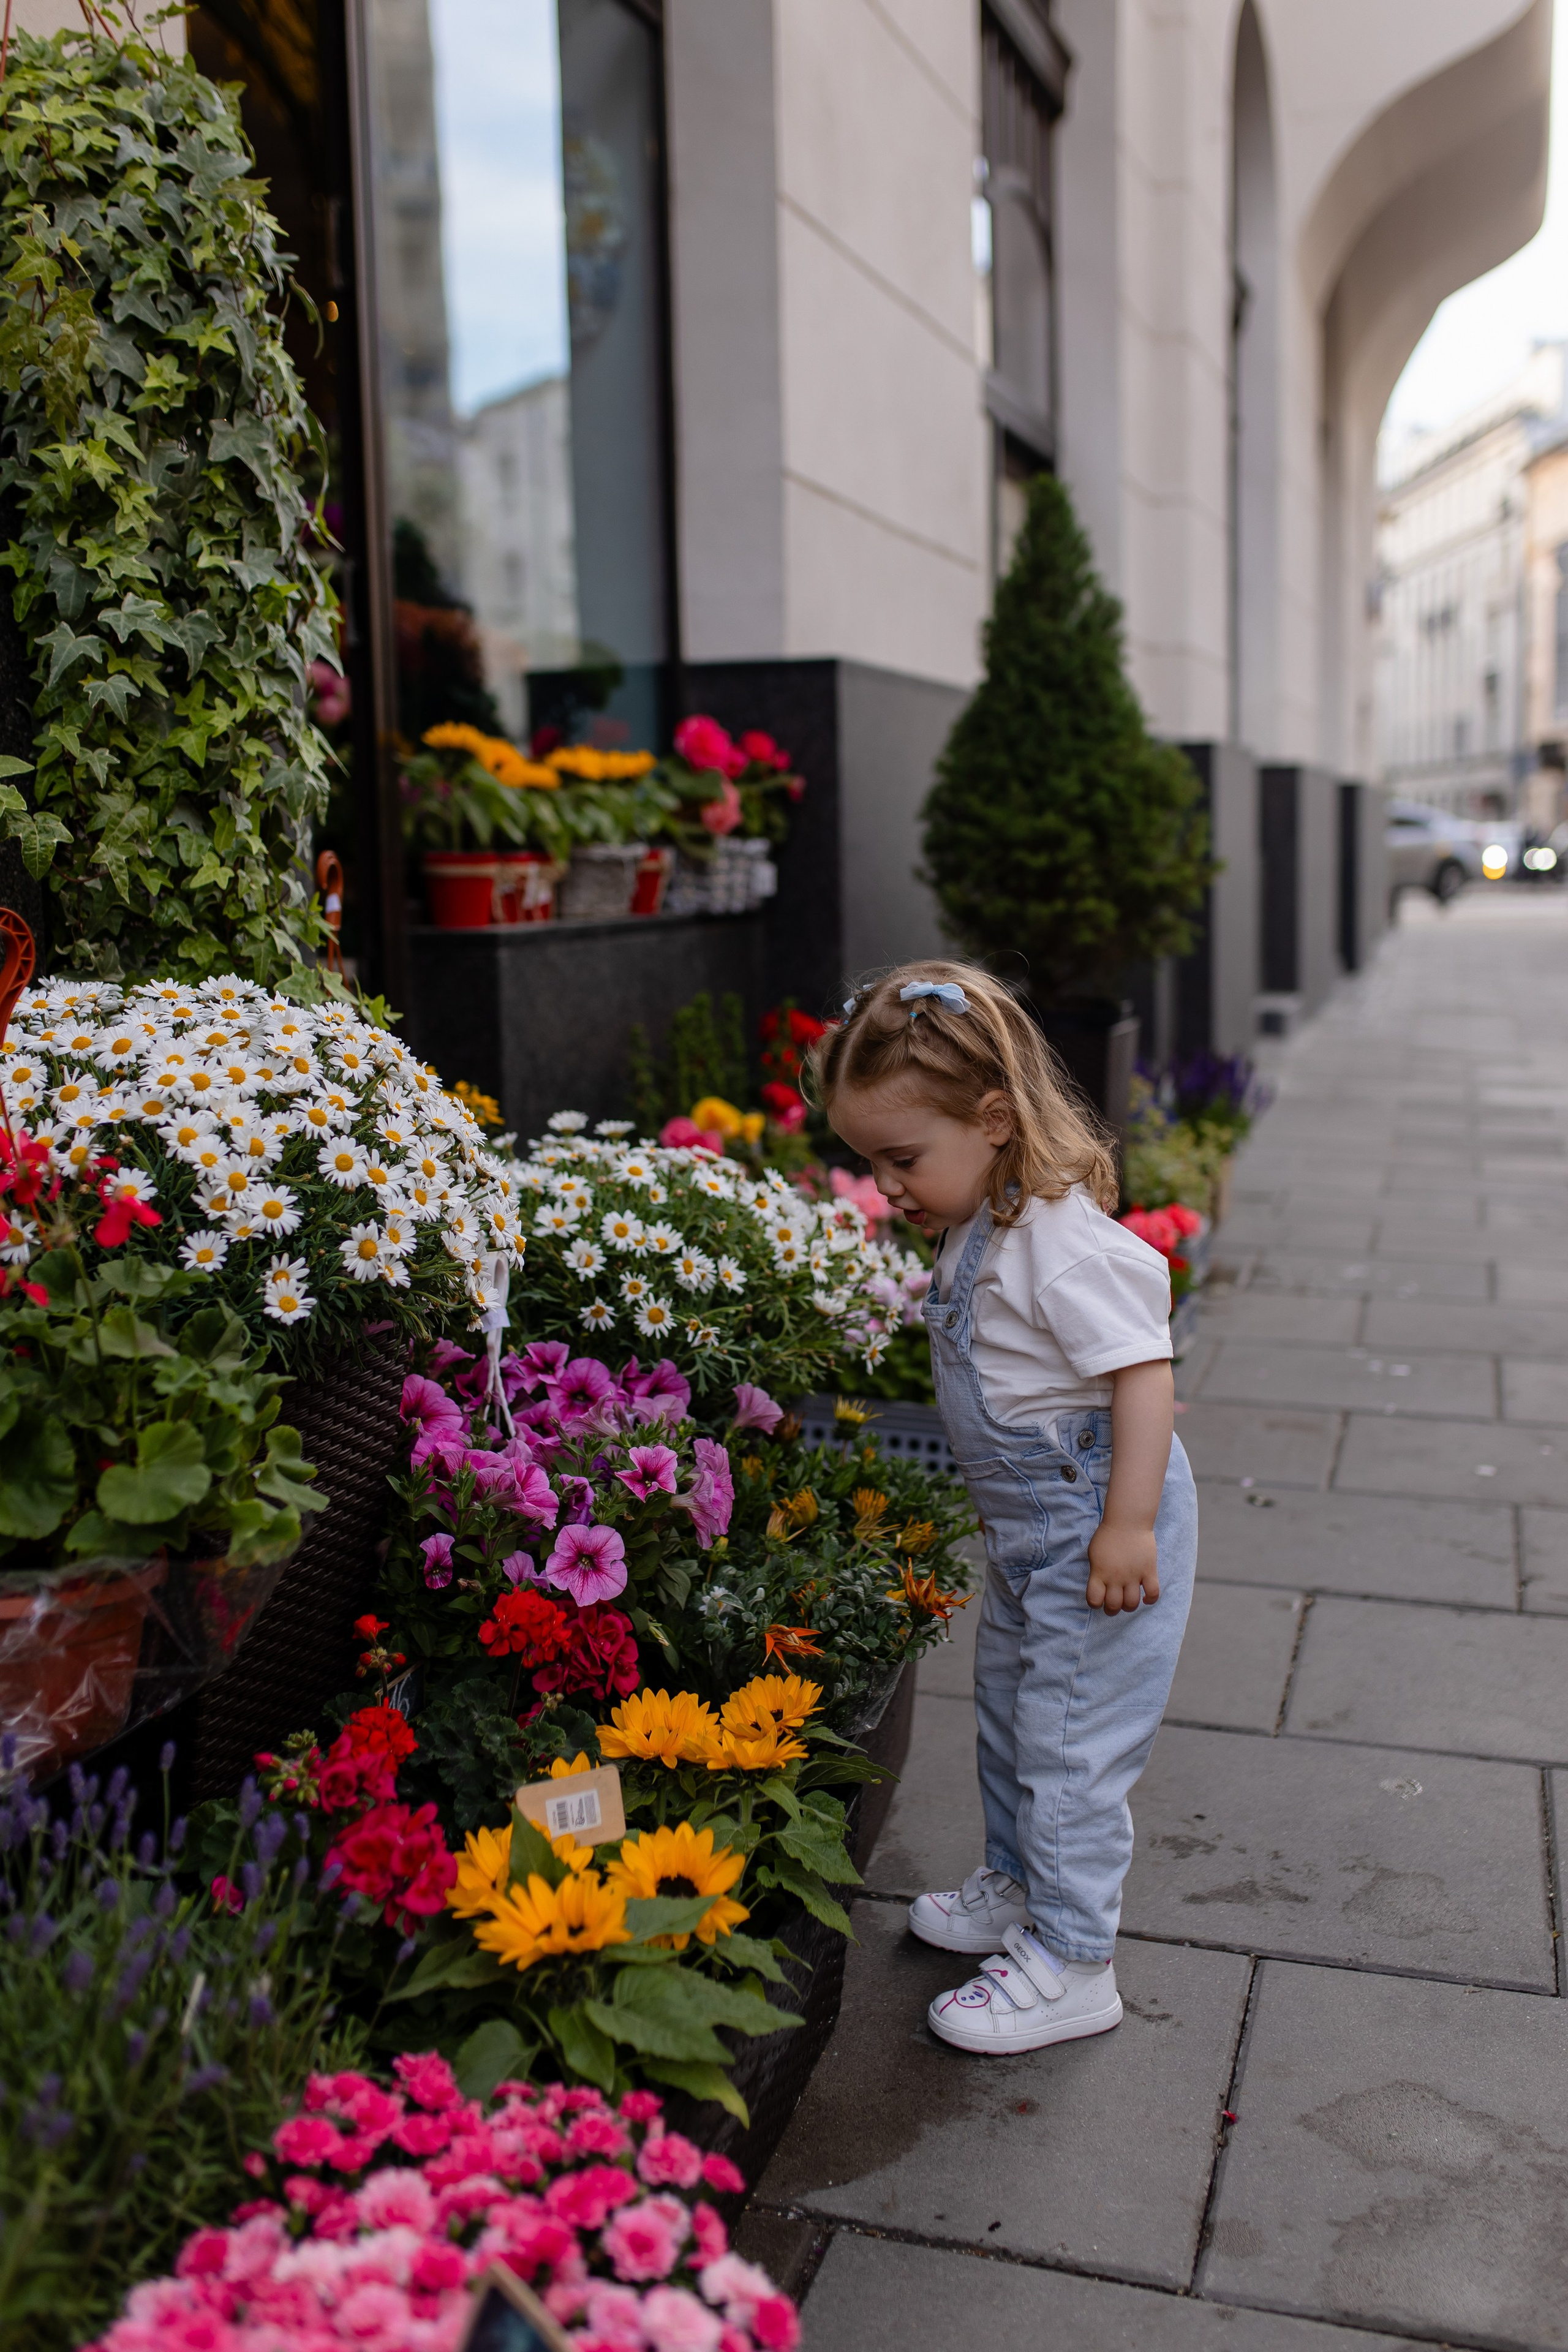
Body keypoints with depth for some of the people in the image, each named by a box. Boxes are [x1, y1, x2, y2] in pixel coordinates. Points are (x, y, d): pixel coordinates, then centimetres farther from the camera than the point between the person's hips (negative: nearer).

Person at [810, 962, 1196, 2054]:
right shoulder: (979, 1229, 4)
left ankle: (1070, 1961, 13)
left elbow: (1144, 1373, -27)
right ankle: (1019, 1887, 42)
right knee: (1009, 1714, 23)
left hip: (1099, 1523, -10)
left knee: (1073, 1740, -1)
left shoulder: (1067, 1243, -26)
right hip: (1031, 1528, 10)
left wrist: (1128, 1526, -28)